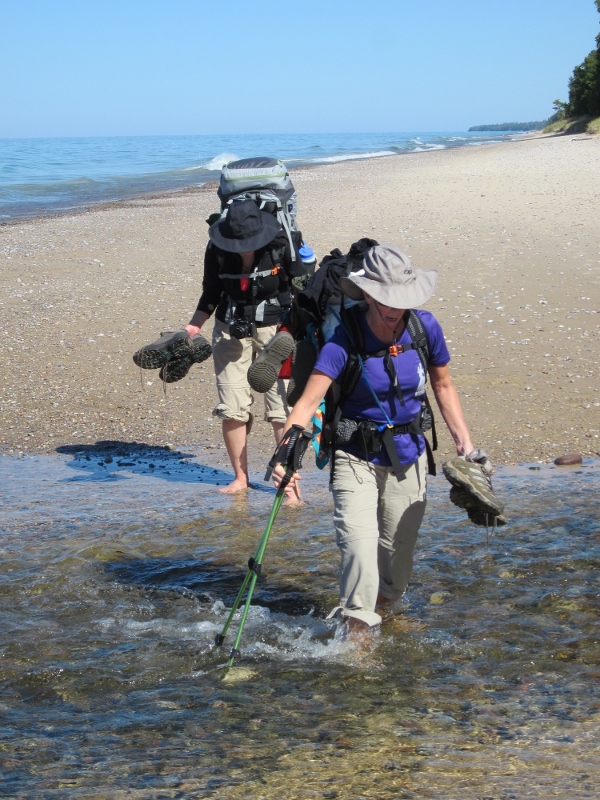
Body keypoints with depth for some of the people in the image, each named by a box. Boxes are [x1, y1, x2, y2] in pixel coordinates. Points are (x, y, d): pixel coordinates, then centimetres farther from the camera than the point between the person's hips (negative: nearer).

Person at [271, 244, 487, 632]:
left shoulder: (425, 327, -9)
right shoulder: (345, 338, -20)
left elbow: (443, 385, 8)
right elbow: (309, 400, -29)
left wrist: (465, 443, 1)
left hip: (407, 455, 3)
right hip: (356, 456, -3)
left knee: (399, 552, 10)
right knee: (359, 545, -19)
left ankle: (382, 610, 40)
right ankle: (356, 630, -2)